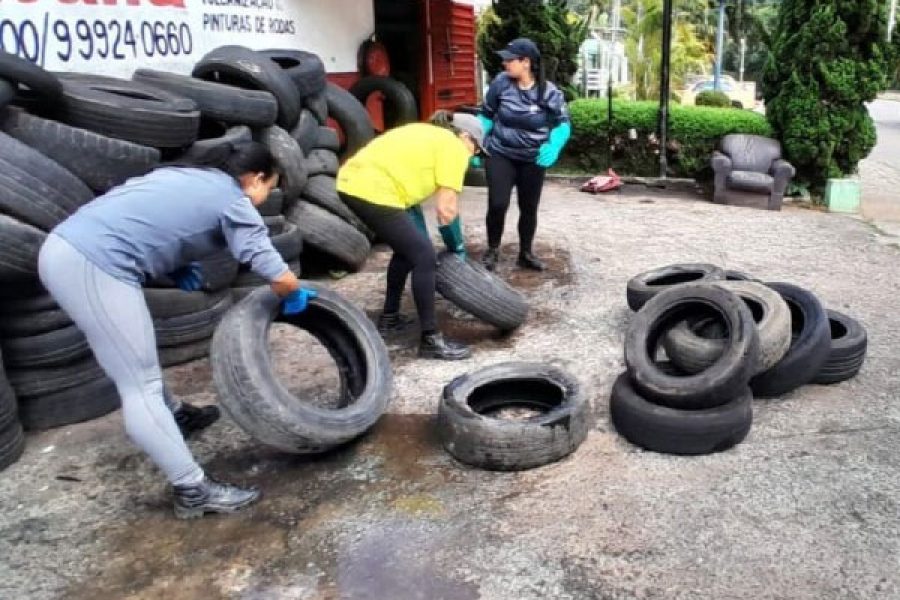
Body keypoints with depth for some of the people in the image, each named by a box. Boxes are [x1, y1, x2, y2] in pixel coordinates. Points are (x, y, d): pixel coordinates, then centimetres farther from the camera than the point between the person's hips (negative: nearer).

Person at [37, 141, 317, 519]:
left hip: (63, 247, 9)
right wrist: (294, 297, 14)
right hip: (94, 264, -9)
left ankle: (171, 415, 48)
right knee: (141, 385, -6)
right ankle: (194, 491, 0)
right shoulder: (233, 201, 0)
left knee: (133, 363, 27)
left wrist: (174, 266, 16)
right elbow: (280, 278, -7)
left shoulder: (186, 176, 22)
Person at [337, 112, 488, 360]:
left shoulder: (429, 135, 28)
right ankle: (431, 340, 3)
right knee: (424, 257, -3)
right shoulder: (454, 147, 2)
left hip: (352, 183, 10)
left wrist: (419, 235, 23)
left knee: (407, 249, 23)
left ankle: (389, 317, 33)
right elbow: (446, 209, -4)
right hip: (373, 192, -10)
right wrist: (457, 249, 12)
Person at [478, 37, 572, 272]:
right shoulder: (501, 83, -10)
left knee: (529, 208, 10)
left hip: (533, 160, 1)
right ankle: (492, 250, 10)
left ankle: (526, 253, 29)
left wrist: (554, 147, -26)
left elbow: (563, 124, -6)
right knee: (497, 204, -13)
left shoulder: (549, 92, -11)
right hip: (500, 155, -1)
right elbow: (486, 116, 2)